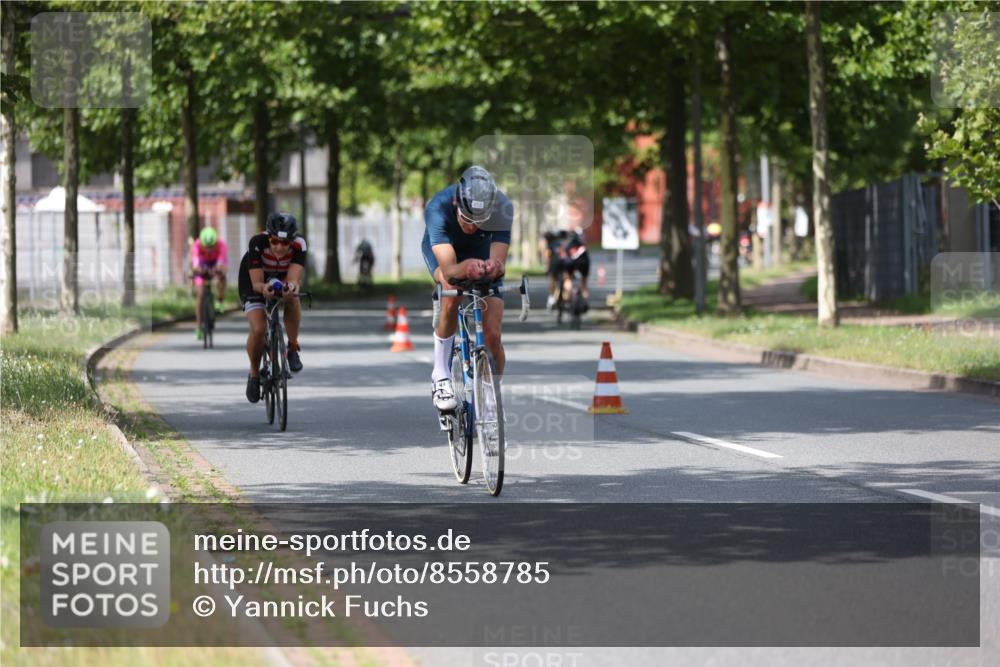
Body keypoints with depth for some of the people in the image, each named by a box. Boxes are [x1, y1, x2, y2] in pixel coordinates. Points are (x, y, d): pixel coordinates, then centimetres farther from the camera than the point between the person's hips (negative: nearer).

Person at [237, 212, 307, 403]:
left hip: (282, 279, 1)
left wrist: (291, 287, -63)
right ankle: (254, 373, 6)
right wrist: (264, 288, -58)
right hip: (255, 282, -1)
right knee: (258, 329, -21)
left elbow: (294, 279, -39)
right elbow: (256, 283, -35)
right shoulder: (257, 243, -35)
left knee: (292, 299, -34)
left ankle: (293, 347, -11)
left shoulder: (299, 245, -31)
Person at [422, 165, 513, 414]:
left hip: (481, 252, 2)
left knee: (492, 336, -11)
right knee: (452, 293, -35)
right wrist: (465, 269, -71)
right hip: (441, 249, -2)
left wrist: (495, 267, -66)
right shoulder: (437, 209, -40)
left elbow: (499, 261, -42)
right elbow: (449, 269, -49)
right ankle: (441, 376, -20)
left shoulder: (502, 209, -35)